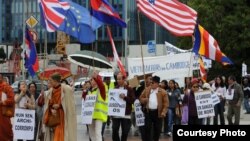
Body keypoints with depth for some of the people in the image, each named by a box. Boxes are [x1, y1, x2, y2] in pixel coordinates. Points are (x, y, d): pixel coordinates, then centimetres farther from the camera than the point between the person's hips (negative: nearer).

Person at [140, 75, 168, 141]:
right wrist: (144, 100, -9)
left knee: (157, 129, 7)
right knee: (147, 128, -4)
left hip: (158, 112, -1)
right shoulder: (146, 90, 7)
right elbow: (141, 98, 14)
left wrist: (164, 112, -14)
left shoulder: (162, 92, -1)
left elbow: (166, 103, -3)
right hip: (148, 111, 1)